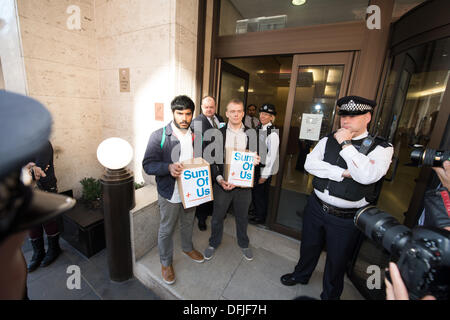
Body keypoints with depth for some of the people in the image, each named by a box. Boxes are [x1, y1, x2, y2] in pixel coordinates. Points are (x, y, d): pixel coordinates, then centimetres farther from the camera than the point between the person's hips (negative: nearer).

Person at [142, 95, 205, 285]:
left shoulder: (195, 136, 1)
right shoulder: (159, 136, -15)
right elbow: (148, 165, -18)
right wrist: (169, 167, -35)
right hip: (170, 193, -4)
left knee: (188, 223, 25)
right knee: (166, 230, 14)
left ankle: (187, 248, 53)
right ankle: (166, 262, 39)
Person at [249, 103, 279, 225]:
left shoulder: (273, 134, -20)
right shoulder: (258, 128, 4)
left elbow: (272, 156, -19)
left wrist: (264, 175, -15)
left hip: (265, 169, -7)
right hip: (256, 166, 7)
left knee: (260, 192, 9)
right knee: (254, 191, 20)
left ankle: (260, 217, 32)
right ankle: (256, 210, 44)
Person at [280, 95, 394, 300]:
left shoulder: (381, 148, -10)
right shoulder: (328, 140, 0)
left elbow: (367, 175, -28)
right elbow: (310, 163, -12)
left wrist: (346, 144, -23)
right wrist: (342, 173, -20)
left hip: (346, 219, -3)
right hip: (316, 207, 3)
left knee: (337, 260, 19)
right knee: (309, 246, 25)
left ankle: (330, 295, 49)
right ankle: (301, 275, 55)